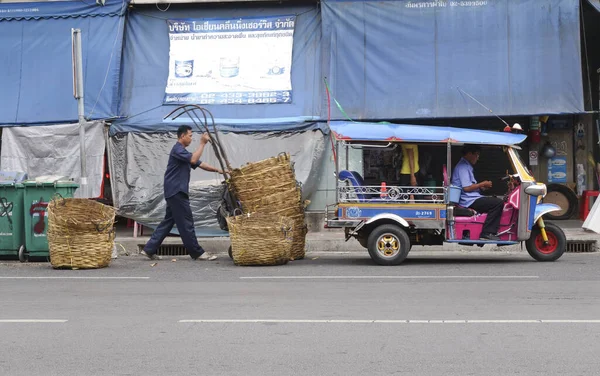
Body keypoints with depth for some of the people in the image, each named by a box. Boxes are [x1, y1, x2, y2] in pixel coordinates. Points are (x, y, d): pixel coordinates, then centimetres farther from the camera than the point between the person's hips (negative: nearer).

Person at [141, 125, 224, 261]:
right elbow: (193, 160, -25)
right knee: (186, 223, -5)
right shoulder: (177, 149, -10)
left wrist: (217, 170, 10)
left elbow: (200, 164, 19)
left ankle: (150, 249, 9)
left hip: (175, 192, 10)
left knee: (168, 221, 10)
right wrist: (202, 143, -19)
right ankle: (197, 252, -1)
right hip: (176, 192, -10)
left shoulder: (183, 151, 22)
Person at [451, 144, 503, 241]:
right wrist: (482, 184, -8)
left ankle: (491, 232, 0)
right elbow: (466, 187, -20)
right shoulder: (463, 167, -12)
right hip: (469, 200, -11)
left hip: (471, 199, 11)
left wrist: (481, 187, 11)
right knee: (498, 203, -19)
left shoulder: (466, 166, 23)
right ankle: (486, 233, -19)